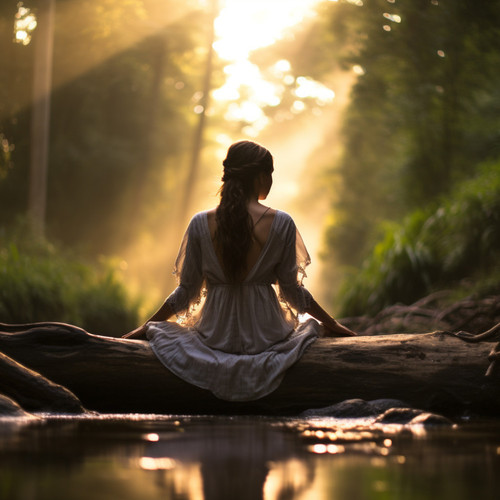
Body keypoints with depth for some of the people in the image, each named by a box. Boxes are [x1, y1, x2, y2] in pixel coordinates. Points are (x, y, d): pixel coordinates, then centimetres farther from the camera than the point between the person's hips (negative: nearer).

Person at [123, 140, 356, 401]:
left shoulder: (201, 223, -7)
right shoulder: (281, 223, -10)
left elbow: (187, 291, -1)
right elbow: (291, 290, -3)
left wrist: (145, 327, 14)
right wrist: (332, 324, 13)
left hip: (216, 337, 1)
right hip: (267, 337, -1)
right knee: (312, 326, 33)